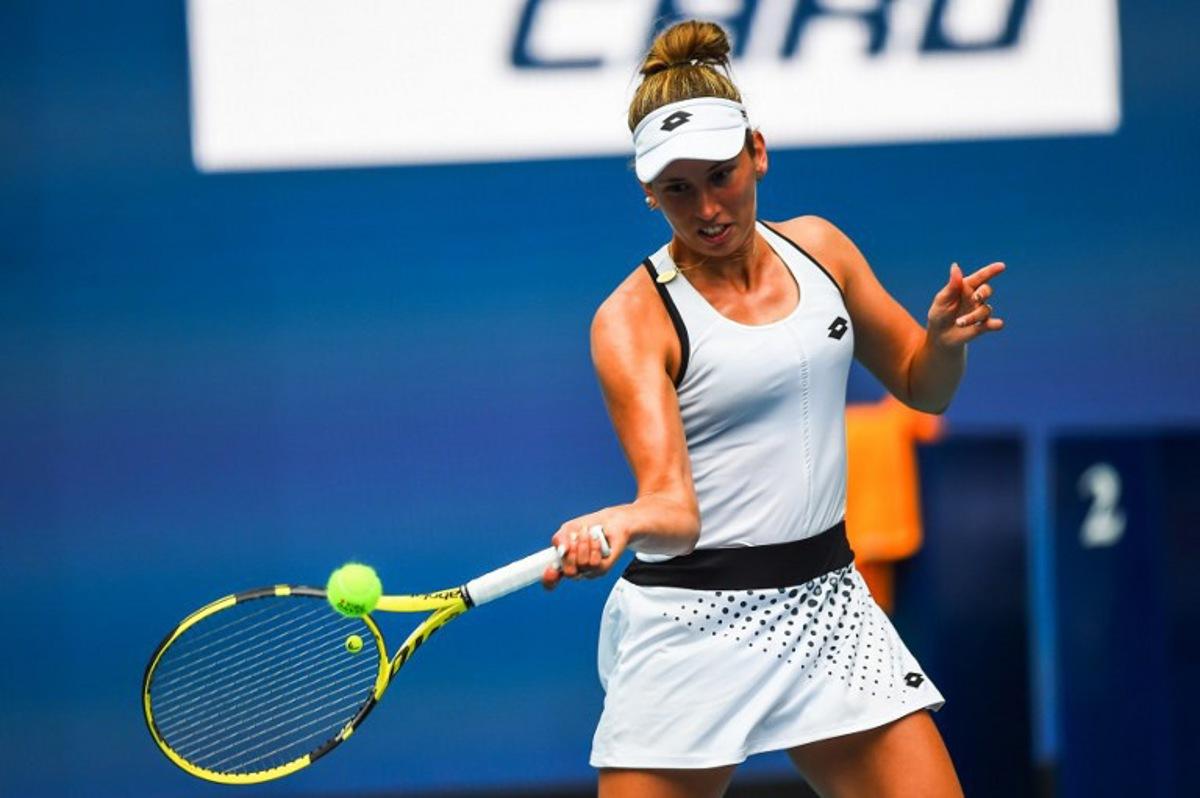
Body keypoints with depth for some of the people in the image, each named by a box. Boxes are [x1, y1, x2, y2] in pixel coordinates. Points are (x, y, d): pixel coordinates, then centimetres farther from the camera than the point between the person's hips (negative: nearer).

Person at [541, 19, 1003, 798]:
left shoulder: (818, 248, 5)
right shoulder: (634, 319, -11)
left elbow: (921, 387, 16)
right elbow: (672, 504, -21)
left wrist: (947, 338, -6)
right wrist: (623, 522, -44)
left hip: (828, 605, 5)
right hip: (694, 621, -5)